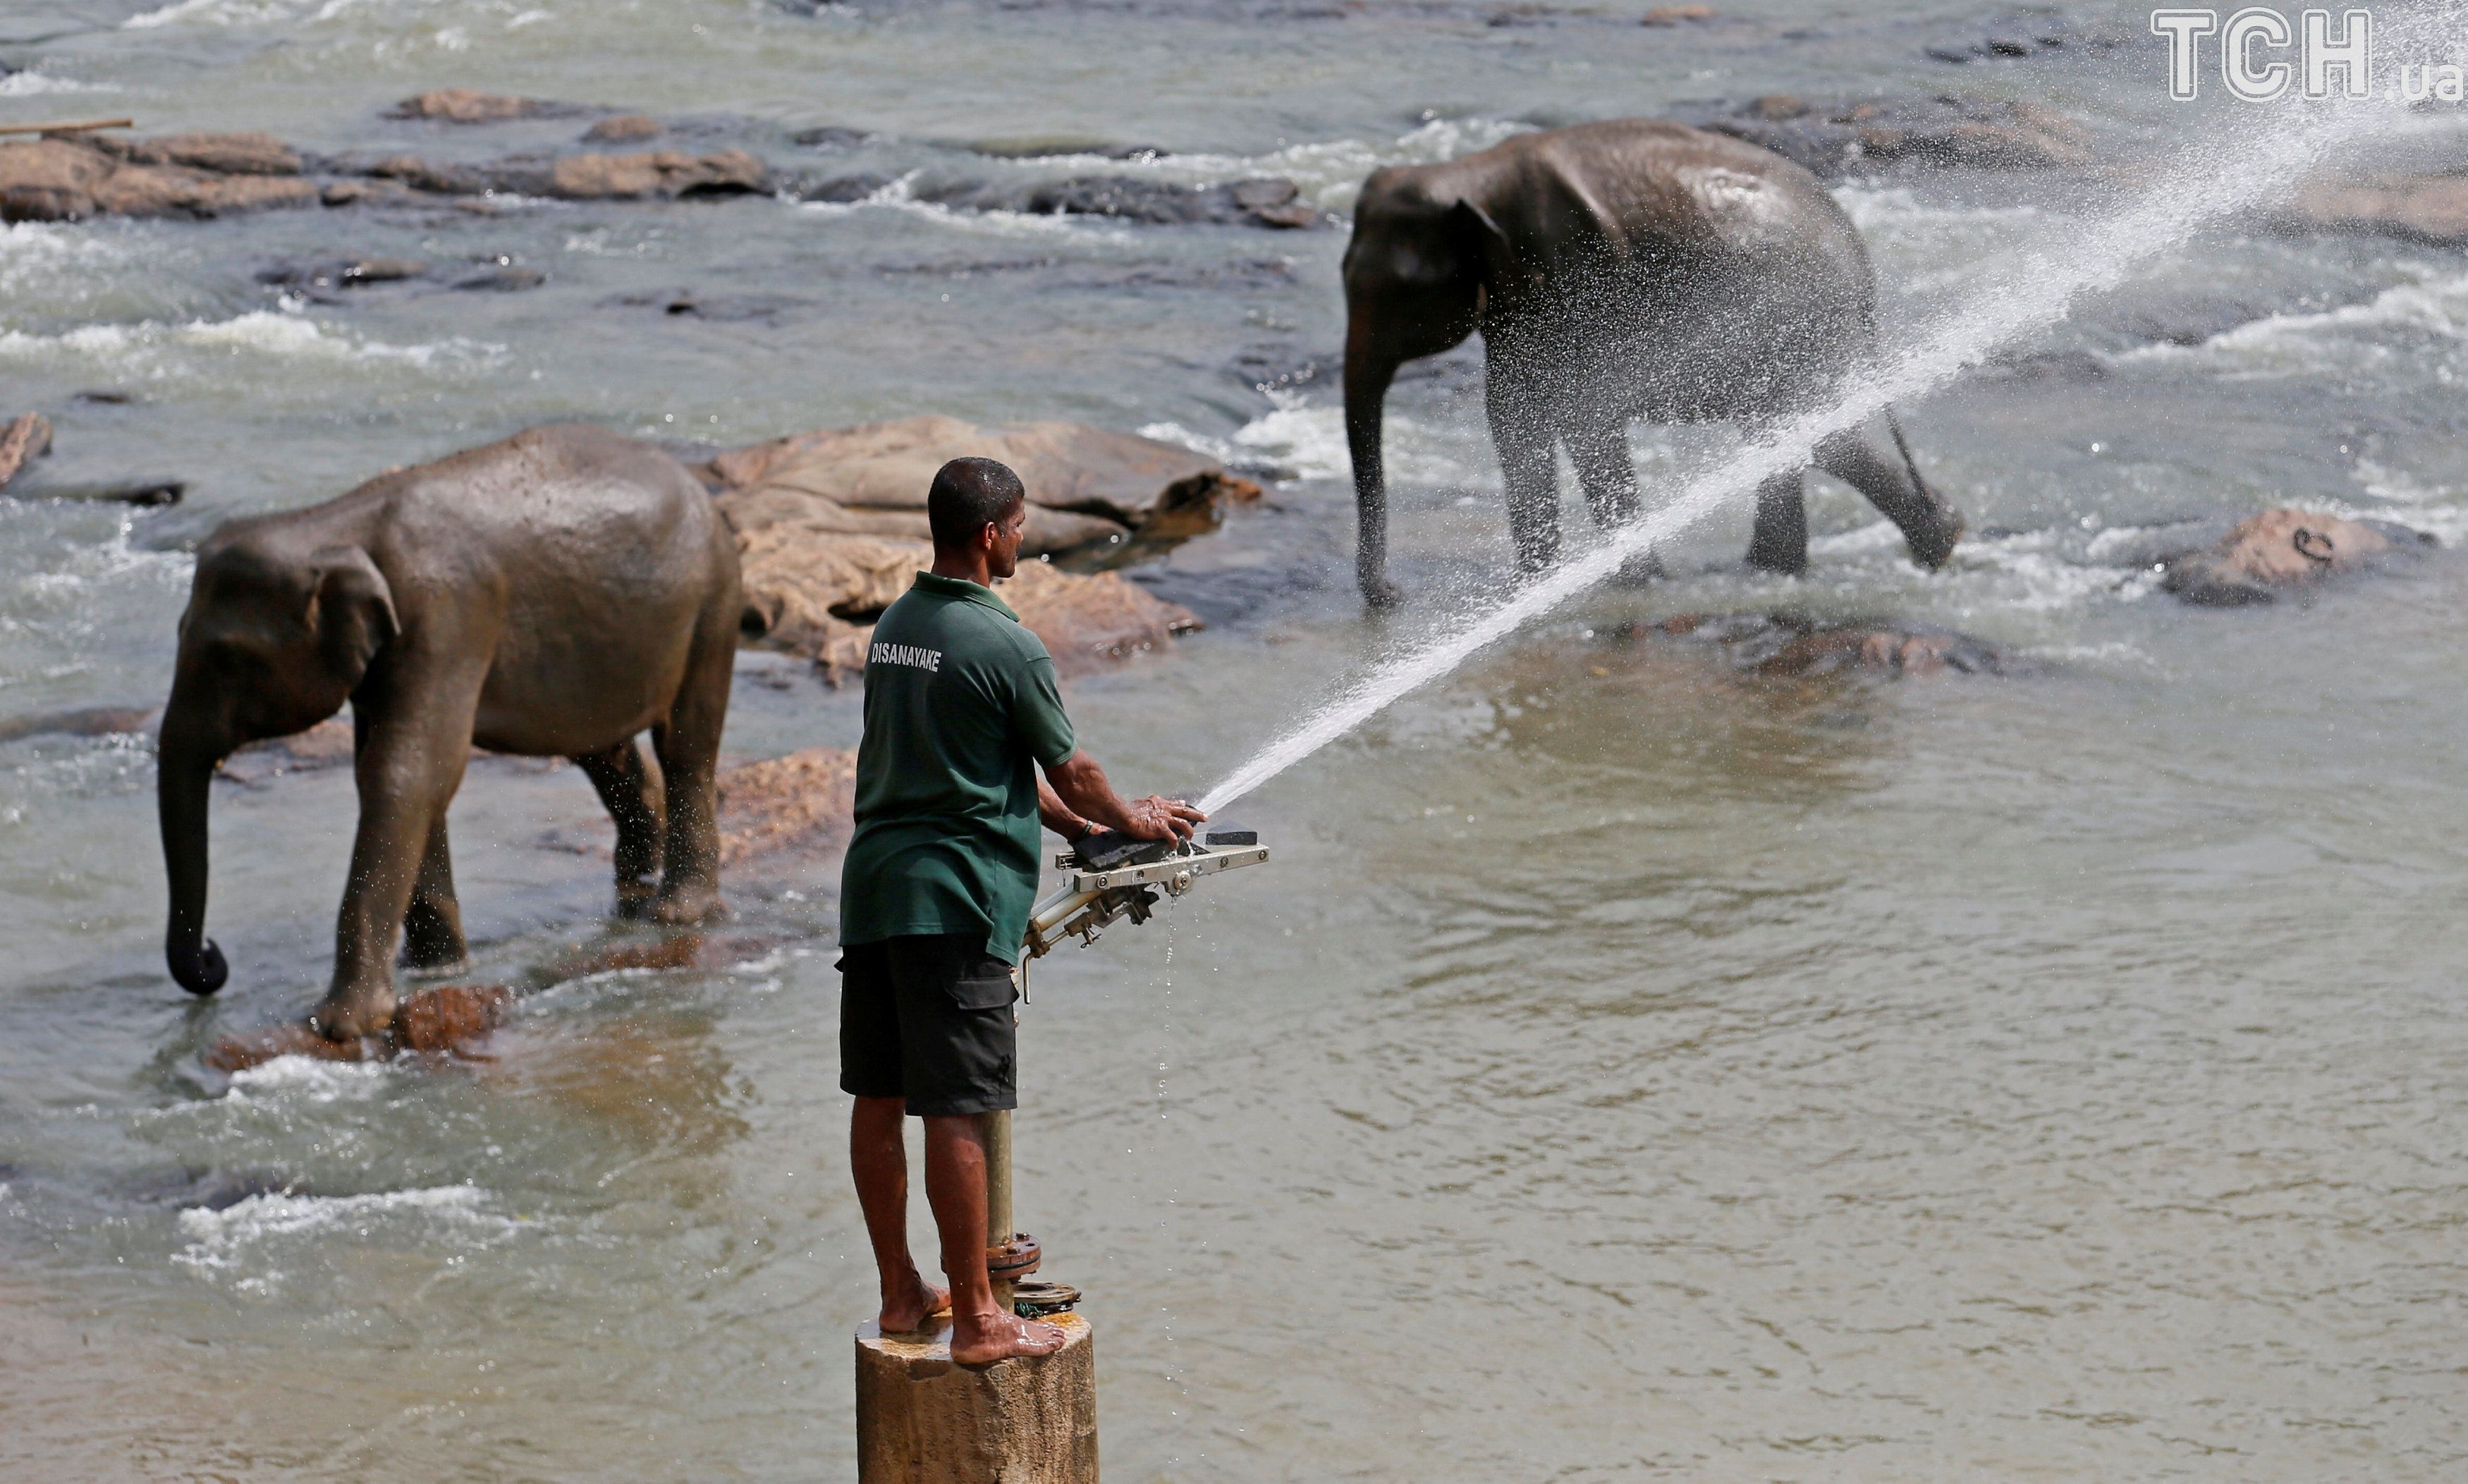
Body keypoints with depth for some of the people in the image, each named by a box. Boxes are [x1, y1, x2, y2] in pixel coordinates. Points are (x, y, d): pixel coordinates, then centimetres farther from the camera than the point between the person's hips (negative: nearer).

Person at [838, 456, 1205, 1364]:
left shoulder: (894, 627, 13)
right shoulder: (1006, 646, -12)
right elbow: (1072, 773, 0)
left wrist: (1075, 825, 28)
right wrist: (1135, 822, 19)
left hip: (872, 883, 9)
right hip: (954, 898, -9)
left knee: (879, 1099, 12)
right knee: (955, 1112, -7)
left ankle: (901, 1294, 21)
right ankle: (975, 1319, -3)